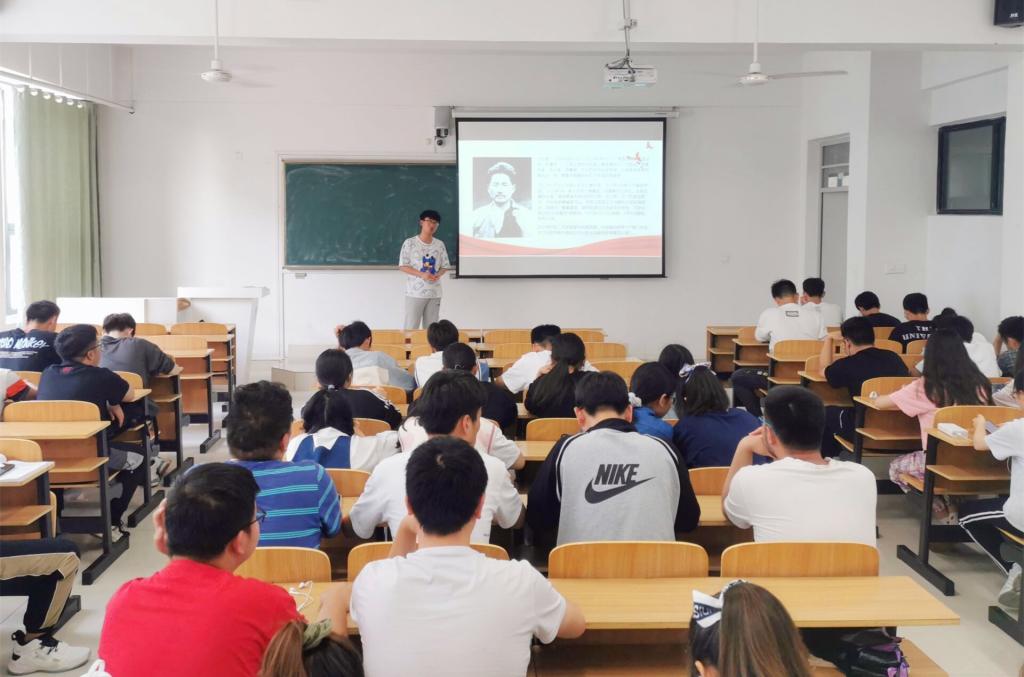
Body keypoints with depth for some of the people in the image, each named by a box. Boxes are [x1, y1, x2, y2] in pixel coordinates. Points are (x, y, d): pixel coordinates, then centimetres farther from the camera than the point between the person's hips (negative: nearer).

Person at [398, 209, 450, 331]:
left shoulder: (440, 244, 7)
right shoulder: (410, 243, -4)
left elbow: (444, 266, 12)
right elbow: (402, 266, -6)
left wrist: (438, 275, -11)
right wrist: (422, 274, -17)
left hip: (434, 293, 4)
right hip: (415, 292, -4)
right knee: (411, 327, -5)